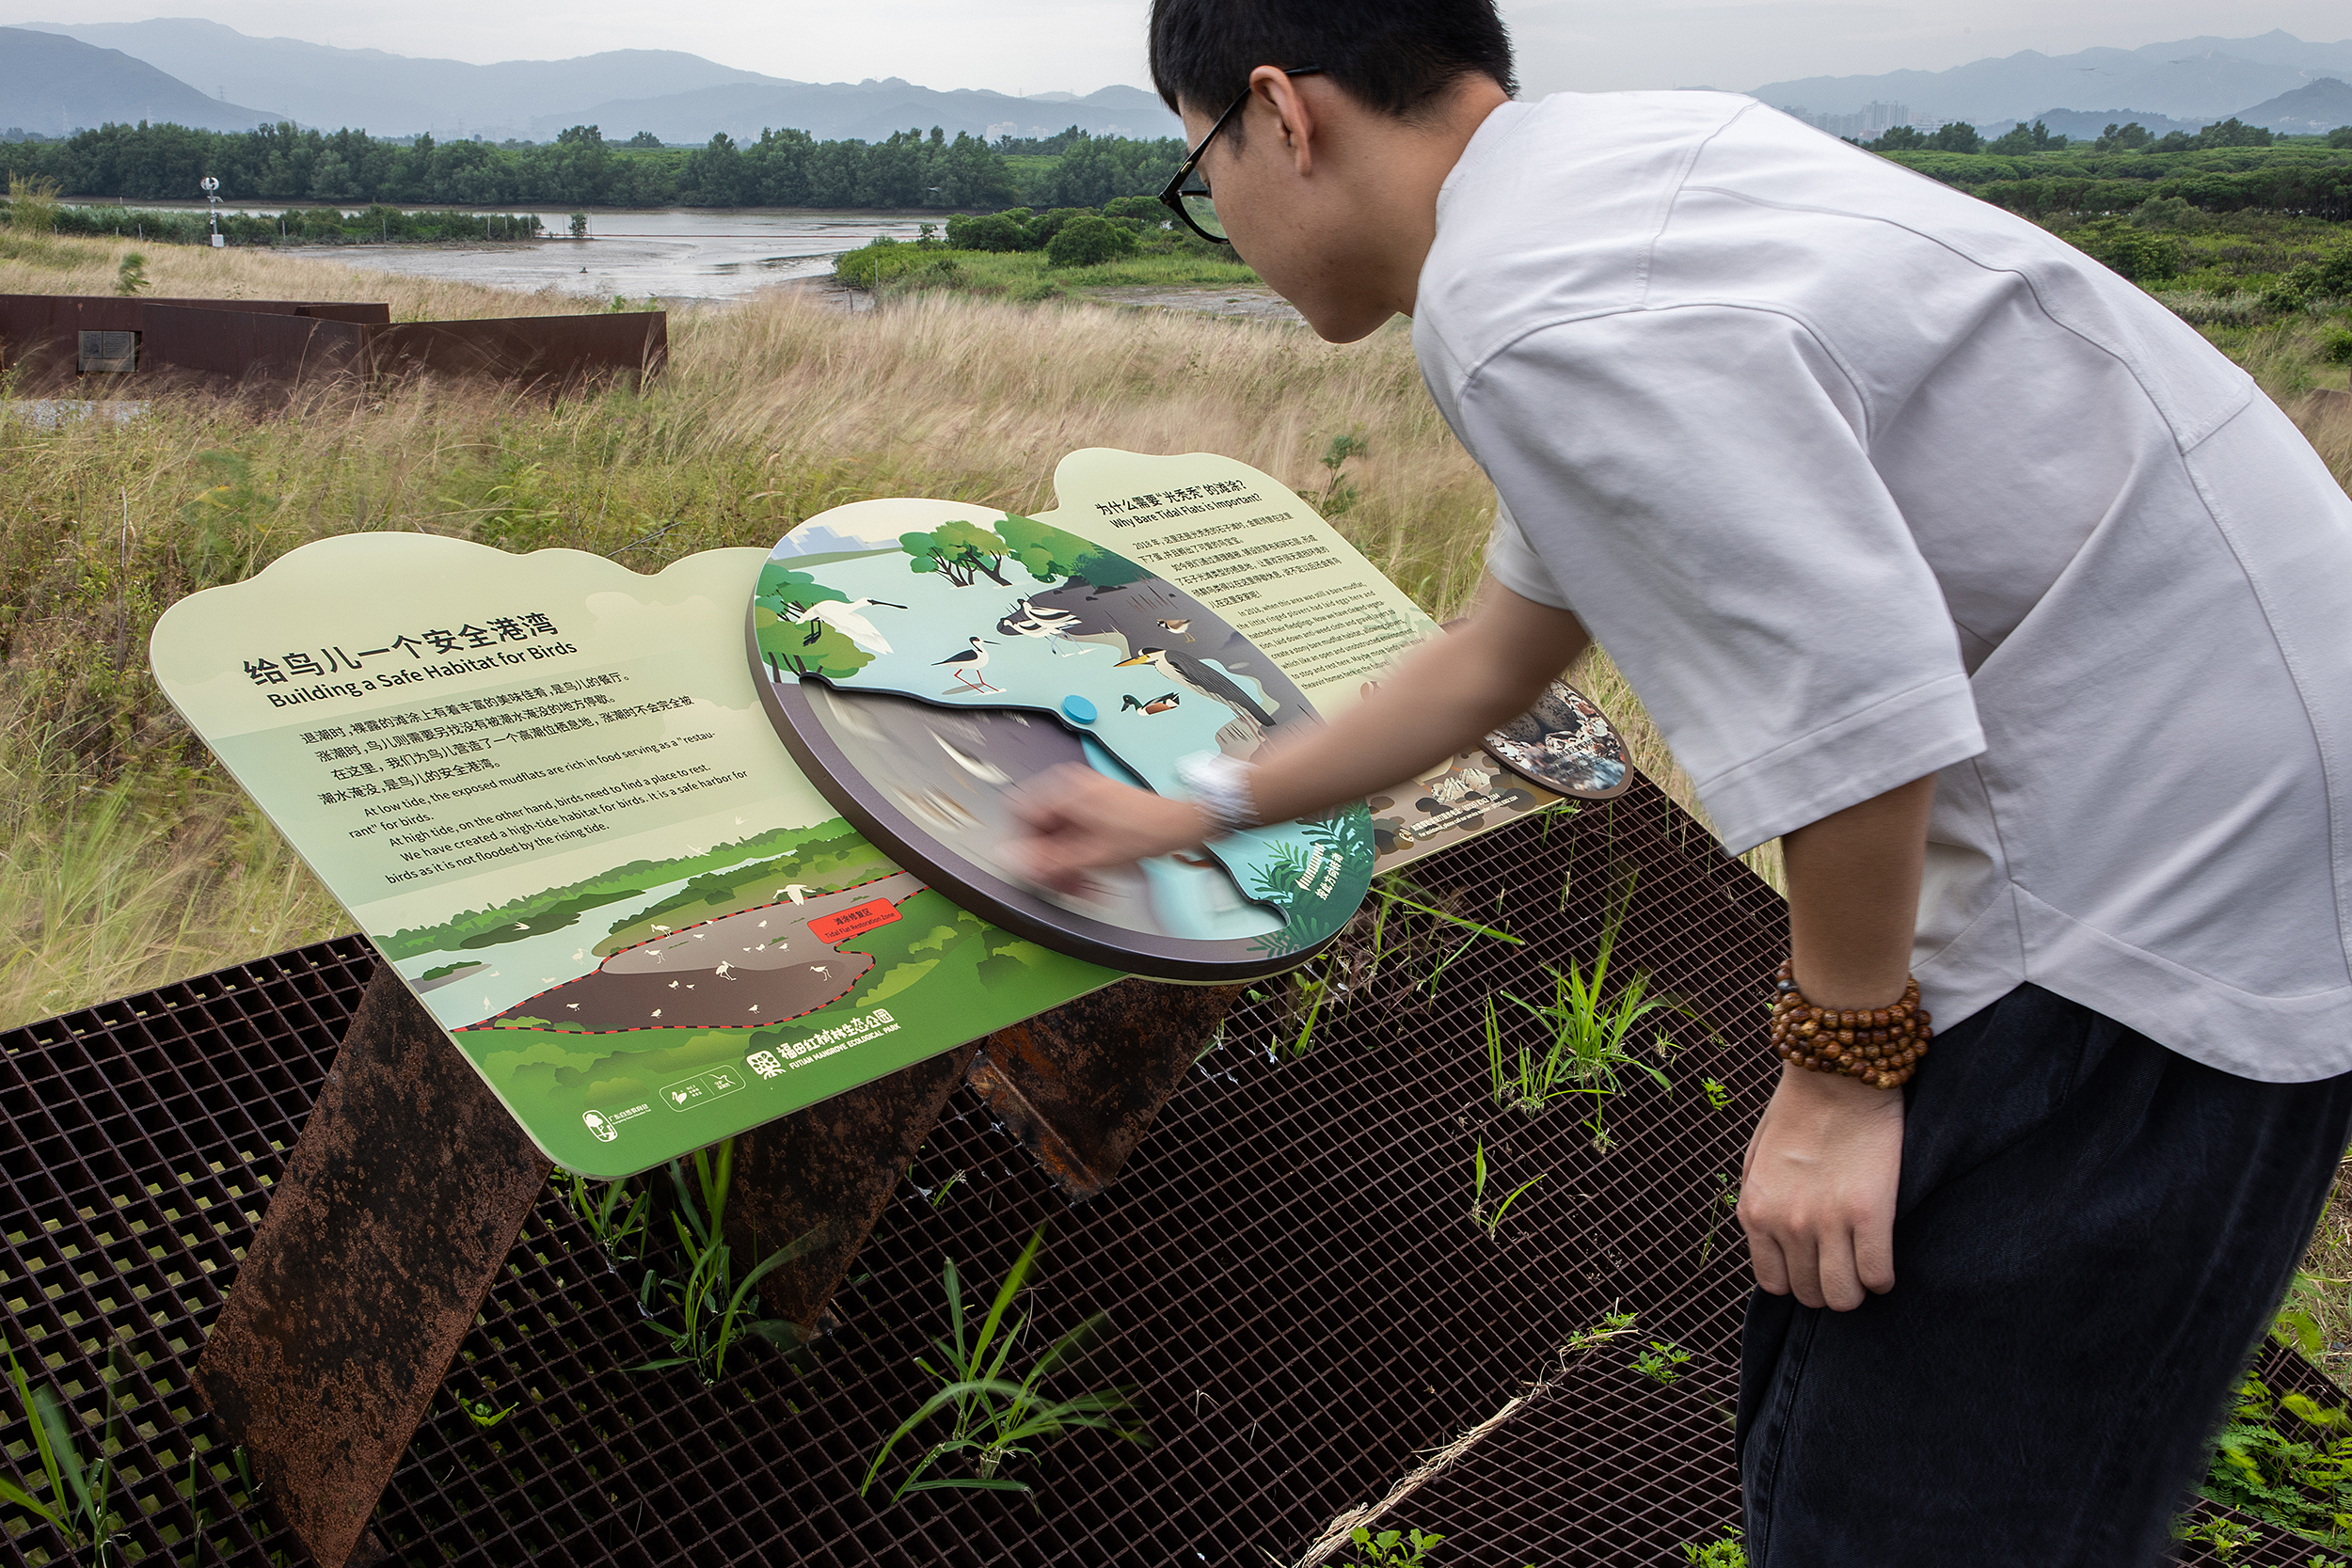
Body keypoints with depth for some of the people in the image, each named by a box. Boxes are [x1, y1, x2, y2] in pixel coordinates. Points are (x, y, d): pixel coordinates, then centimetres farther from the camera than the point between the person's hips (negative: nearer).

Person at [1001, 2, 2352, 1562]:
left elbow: (1864, 705, -27)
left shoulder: (1527, 310, -22)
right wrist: (1190, 814, 28)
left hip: (2180, 894, -10)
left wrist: (1843, 1067, -10)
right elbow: (1497, 659, 22)